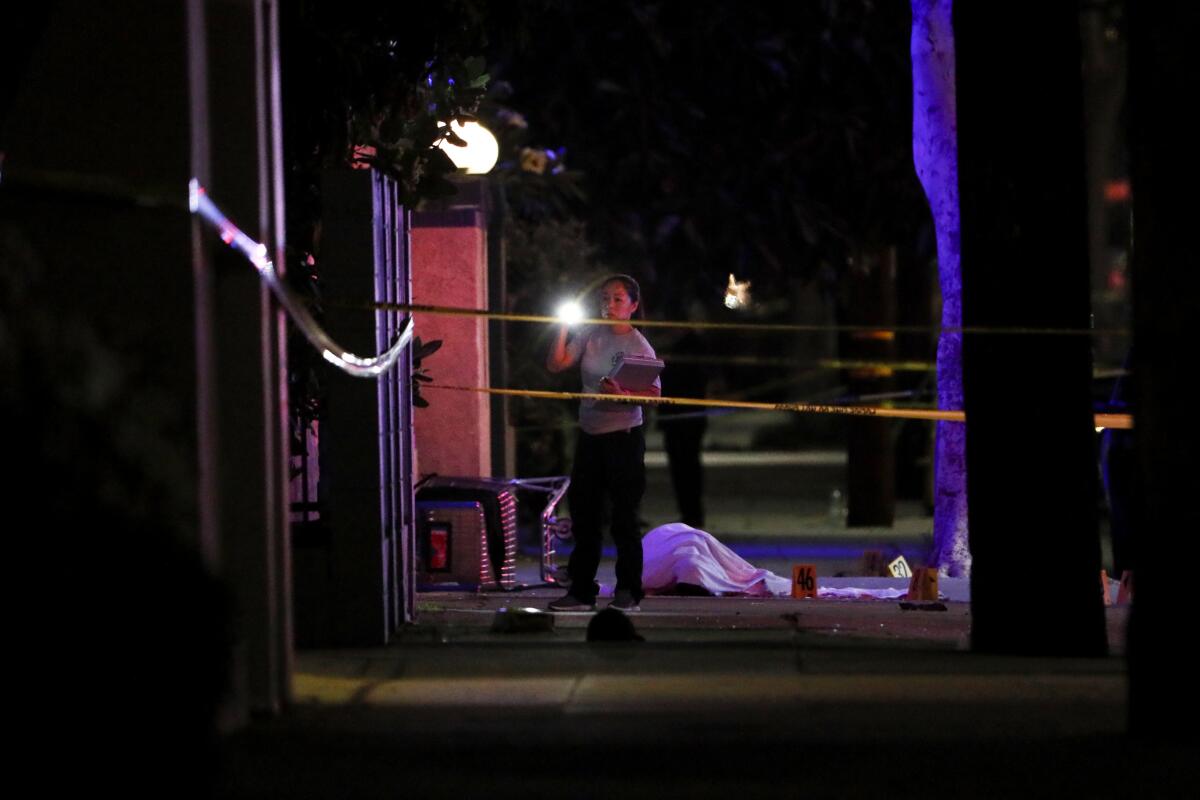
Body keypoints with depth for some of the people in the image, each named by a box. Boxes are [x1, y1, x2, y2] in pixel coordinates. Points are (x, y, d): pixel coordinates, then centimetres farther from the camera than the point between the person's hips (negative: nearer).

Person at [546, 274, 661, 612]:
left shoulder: (639, 345, -8)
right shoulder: (592, 335, 6)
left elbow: (654, 393, -13)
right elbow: (556, 364, 3)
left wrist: (622, 395, -28)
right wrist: (563, 329, -5)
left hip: (624, 435, -6)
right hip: (590, 434, 6)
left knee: (623, 517, -3)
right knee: (583, 514, 9)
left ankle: (628, 592, 5)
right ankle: (581, 591, 16)